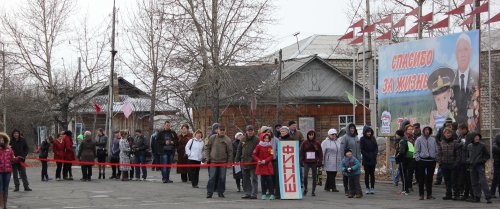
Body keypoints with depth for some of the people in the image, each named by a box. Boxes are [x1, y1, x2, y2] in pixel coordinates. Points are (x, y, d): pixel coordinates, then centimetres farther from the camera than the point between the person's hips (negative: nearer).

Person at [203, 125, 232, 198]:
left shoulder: (227, 140, 2)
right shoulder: (212, 138, 2)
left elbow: (230, 151, 4)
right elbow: (206, 148, 5)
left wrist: (229, 161, 0)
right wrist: (206, 157, -3)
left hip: (223, 162, 1)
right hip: (213, 161, -1)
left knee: (222, 178, 5)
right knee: (212, 177, -3)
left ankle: (220, 192, 17)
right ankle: (209, 192, 2)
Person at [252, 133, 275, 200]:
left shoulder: (270, 146, 3)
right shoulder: (259, 146, 1)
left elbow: (271, 156, -3)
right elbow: (254, 155, 2)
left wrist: (265, 161, -16)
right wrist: (258, 160, -12)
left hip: (268, 165, 0)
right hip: (261, 166, 0)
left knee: (269, 179, -4)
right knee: (263, 180, 3)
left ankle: (272, 194, -3)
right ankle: (264, 194, 9)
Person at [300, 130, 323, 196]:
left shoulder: (317, 143, 4)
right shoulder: (304, 143, 1)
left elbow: (320, 153, 6)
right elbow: (301, 153, 2)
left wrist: (320, 162, -1)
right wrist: (301, 161, -5)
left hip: (314, 163, 1)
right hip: (306, 162, -1)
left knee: (314, 177, 4)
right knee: (305, 176, -10)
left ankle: (313, 191, 12)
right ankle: (305, 189, 10)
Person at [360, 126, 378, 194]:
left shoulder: (373, 138, 10)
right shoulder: (362, 139, -2)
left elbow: (376, 147, 11)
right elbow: (362, 150, -6)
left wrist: (375, 154, -5)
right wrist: (367, 156, -13)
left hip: (373, 159, 3)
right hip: (366, 160, -3)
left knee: (372, 174, 4)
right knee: (367, 173, 2)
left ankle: (372, 188, 8)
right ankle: (367, 188, 6)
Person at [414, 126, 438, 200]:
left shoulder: (433, 139, 11)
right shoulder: (419, 139, 1)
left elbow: (436, 150, 14)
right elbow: (416, 151, -1)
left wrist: (436, 158, 5)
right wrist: (418, 158, -10)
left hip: (431, 160, 3)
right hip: (422, 160, -3)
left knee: (430, 178, 7)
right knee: (421, 178, -1)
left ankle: (429, 194, 14)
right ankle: (421, 194, 5)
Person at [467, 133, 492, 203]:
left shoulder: (482, 146, -1)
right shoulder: (469, 146, 9)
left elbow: (487, 155, 6)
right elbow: (467, 155, 24)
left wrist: (483, 160, -6)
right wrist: (468, 160, 7)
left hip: (480, 165, -4)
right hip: (472, 166, 4)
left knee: (483, 181, -13)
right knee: (474, 183, 6)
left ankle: (488, 197, -14)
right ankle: (477, 197, 13)